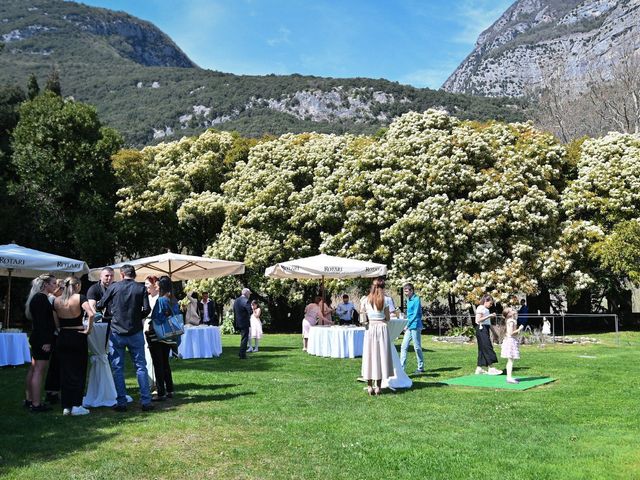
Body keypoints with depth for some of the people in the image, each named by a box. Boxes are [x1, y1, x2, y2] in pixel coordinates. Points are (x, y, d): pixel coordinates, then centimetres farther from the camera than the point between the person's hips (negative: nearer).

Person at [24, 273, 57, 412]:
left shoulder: (37, 297, 16)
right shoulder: (41, 298, -15)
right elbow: (41, 321, -22)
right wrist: (46, 341, -23)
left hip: (36, 338, 11)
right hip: (42, 339, -11)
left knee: (33, 369, 14)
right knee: (39, 371, -9)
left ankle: (29, 400, 22)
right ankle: (36, 404, -7)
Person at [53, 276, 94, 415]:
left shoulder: (56, 301, 4)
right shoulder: (80, 298, -10)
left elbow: (55, 323, 4)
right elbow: (91, 314, -24)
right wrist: (88, 329, -13)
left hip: (62, 338, 4)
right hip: (78, 337, -4)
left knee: (65, 372, 10)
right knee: (79, 372, 5)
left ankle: (66, 406, 13)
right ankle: (76, 406, 6)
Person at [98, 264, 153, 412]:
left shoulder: (113, 287, -2)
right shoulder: (141, 288, -2)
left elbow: (100, 305, 5)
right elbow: (146, 309, -7)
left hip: (117, 332, 0)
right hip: (136, 332, 1)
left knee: (118, 368, 7)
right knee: (141, 367, 6)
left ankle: (121, 403, 7)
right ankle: (146, 402, 4)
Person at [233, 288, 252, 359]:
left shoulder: (236, 300, 8)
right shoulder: (246, 301, -17)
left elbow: (234, 311, 13)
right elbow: (250, 311, -24)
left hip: (238, 323, 8)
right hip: (245, 323, -8)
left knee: (243, 338, 21)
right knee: (245, 338, 0)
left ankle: (241, 353, 26)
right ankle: (242, 354, 0)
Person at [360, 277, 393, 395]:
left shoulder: (365, 300, 1)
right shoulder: (385, 300, -2)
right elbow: (387, 318, 1)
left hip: (370, 329, 1)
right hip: (382, 328, -1)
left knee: (369, 355, 7)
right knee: (381, 355, 5)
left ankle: (369, 387, 9)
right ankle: (378, 387, 8)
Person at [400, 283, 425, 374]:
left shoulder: (416, 299, -11)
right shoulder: (408, 300, 15)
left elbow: (416, 314, -15)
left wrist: (407, 325, -13)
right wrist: (407, 325, 12)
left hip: (415, 326, -8)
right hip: (409, 327, 8)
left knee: (417, 347, 0)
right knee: (404, 347, 4)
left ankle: (421, 368, 12)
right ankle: (401, 368, 5)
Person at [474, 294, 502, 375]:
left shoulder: (486, 309, 20)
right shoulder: (480, 308, -9)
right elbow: (478, 320, -19)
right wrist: (489, 316, -22)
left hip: (486, 329, 10)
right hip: (481, 329, -10)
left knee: (482, 349, 9)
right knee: (487, 347, -11)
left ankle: (479, 368, 11)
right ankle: (490, 368, -10)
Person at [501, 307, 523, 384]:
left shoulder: (510, 321, 15)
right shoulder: (511, 321, -15)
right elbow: (511, 333, -22)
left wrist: (519, 329, 17)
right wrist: (519, 329, -14)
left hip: (510, 341, 10)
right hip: (511, 341, -10)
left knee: (510, 361, 14)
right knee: (510, 360, -10)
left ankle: (509, 377, 20)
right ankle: (509, 378, -12)